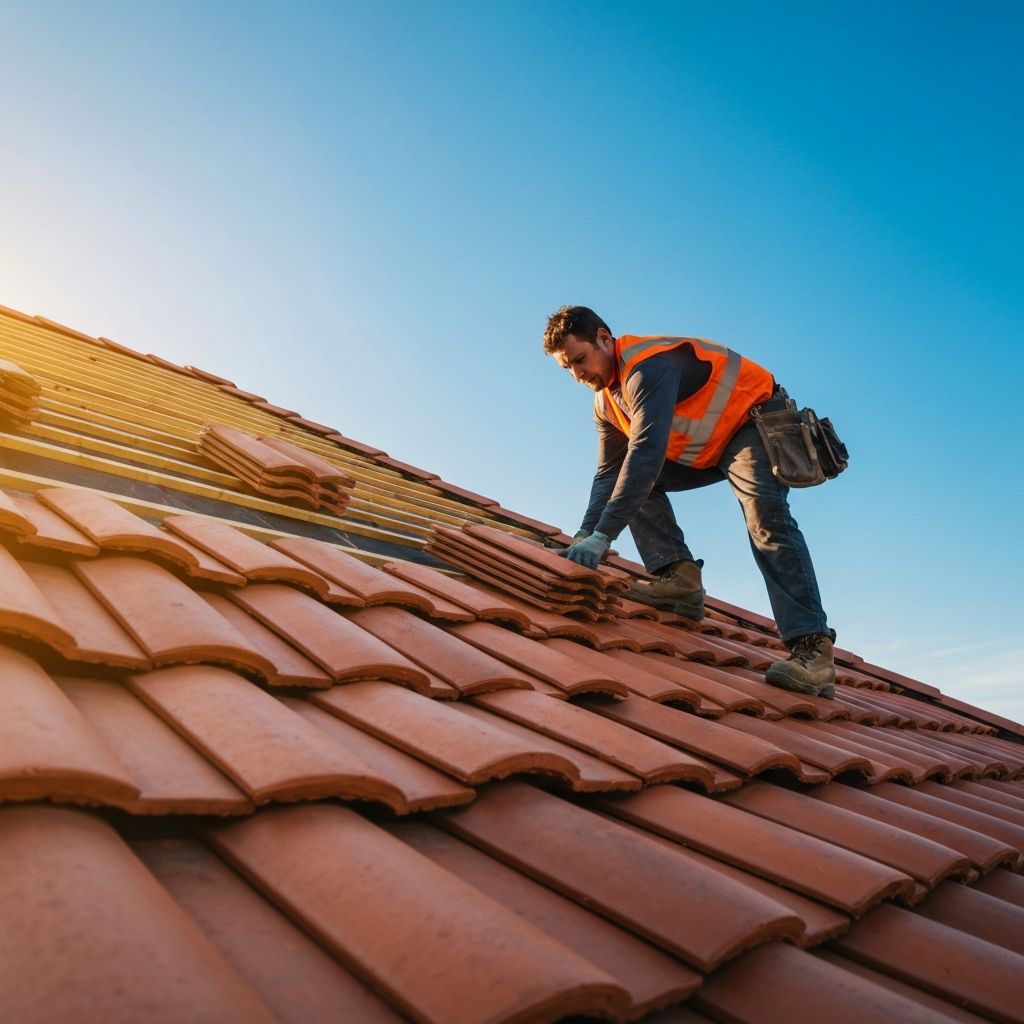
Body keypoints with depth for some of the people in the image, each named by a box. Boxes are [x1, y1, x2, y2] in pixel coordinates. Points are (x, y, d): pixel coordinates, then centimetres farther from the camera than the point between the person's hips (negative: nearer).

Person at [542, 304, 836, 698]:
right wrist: (583, 538, -8)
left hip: (755, 421, -9)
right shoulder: (606, 403, 2)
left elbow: (647, 452, -40)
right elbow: (608, 474, 4)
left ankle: (812, 650, -35)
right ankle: (679, 576, -10)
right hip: (706, 450, 10)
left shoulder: (648, 365, -28)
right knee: (633, 481, 1)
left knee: (766, 517, -30)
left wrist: (602, 536, -44)